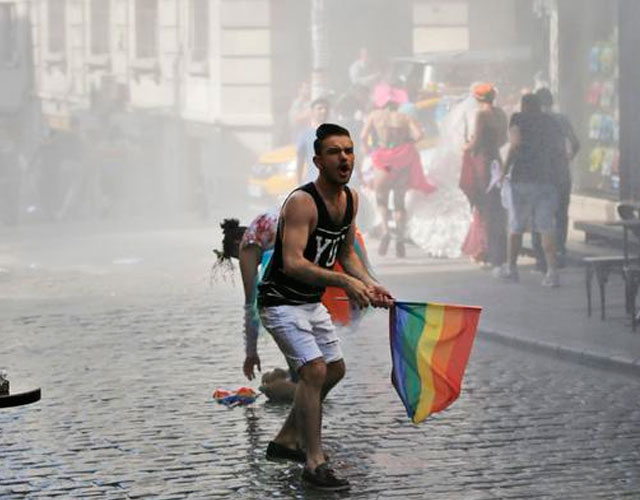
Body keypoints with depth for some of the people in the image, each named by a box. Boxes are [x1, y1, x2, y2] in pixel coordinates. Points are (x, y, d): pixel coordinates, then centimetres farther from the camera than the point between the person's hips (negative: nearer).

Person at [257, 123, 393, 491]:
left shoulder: (351, 199, 1)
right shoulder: (302, 202, -26)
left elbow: (346, 252, 15)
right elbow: (293, 263, -37)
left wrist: (369, 283, -2)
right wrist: (345, 282, -45)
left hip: (312, 302, 10)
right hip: (281, 302, -10)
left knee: (335, 370, 18)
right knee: (314, 370, -21)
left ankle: (286, 441, 32)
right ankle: (315, 463, -15)